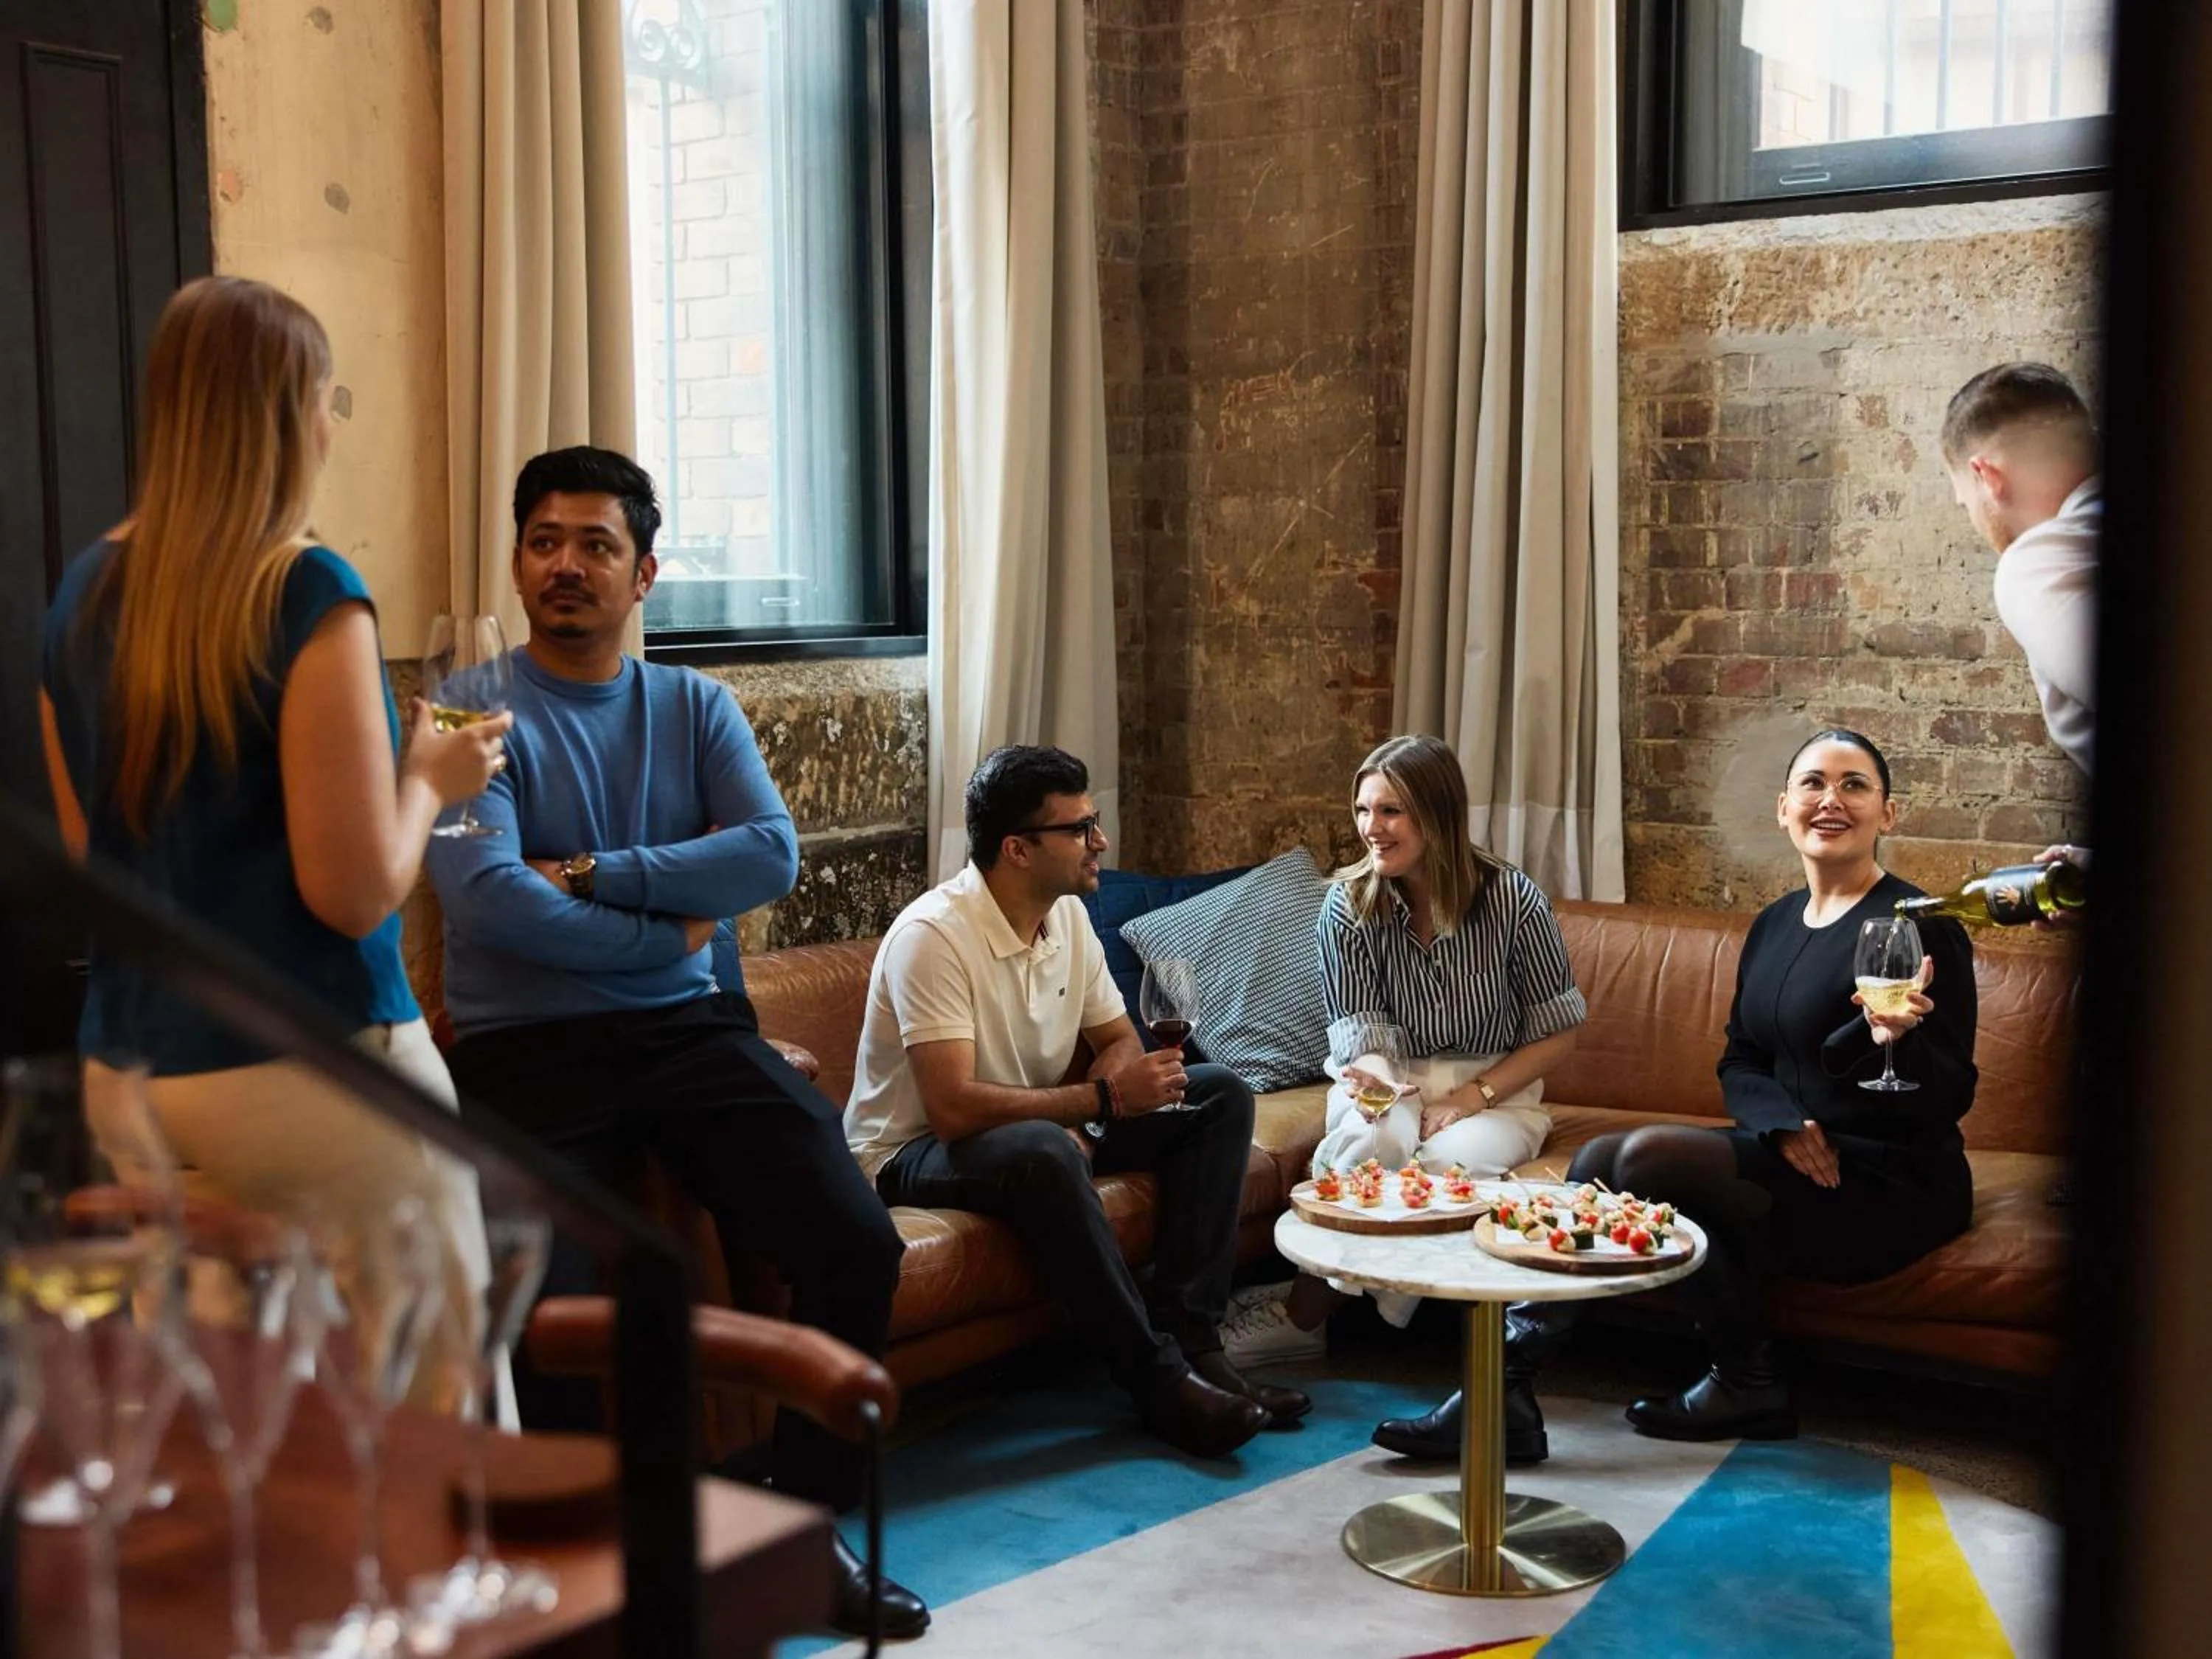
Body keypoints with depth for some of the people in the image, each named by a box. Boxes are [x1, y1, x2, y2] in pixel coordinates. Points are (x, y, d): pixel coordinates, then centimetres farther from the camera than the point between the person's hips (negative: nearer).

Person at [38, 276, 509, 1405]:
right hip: (304, 1070, -7)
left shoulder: (85, 594, 6)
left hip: (123, 1072, 7)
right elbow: (355, 889, -17)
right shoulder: (308, 594, -14)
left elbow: (91, 855, 16)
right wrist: (431, 776, 1)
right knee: (433, 1410, 6)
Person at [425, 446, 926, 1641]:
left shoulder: (695, 708, 12)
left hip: (687, 1028, 4)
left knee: (857, 1245, -15)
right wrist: (668, 925, -6)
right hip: (527, 1048, -3)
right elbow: (489, 898, -16)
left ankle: (809, 1524, 6)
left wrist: (590, 876, -12)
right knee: (557, 1309, -26)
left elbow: (771, 855, -4)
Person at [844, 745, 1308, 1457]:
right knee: (1042, 1151, -41)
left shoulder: (1068, 915, 0)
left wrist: (1082, 1116, -14)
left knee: (1221, 1096, -5)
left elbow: (1119, 1040, 9)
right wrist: (1100, 1099, -28)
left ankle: (1189, 1338, -16)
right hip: (917, 1152, -8)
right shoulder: (933, 936, -25)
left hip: (1043, 1127, 8)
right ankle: (1160, 1379, -30)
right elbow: (953, 1107, -32)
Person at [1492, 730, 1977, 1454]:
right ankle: (1507, 1374, -15)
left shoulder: (1916, 928, -11)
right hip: (1800, 1163, 8)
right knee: (1600, 1159, -11)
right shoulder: (1775, 924, 12)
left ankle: (1747, 1386, -8)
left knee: (1649, 1154, -23)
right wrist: (1785, 1125, -10)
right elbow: (1740, 1062, 13)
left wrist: (1895, 1039, -35)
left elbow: (1949, 1101, -13)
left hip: (1893, 1187, -7)